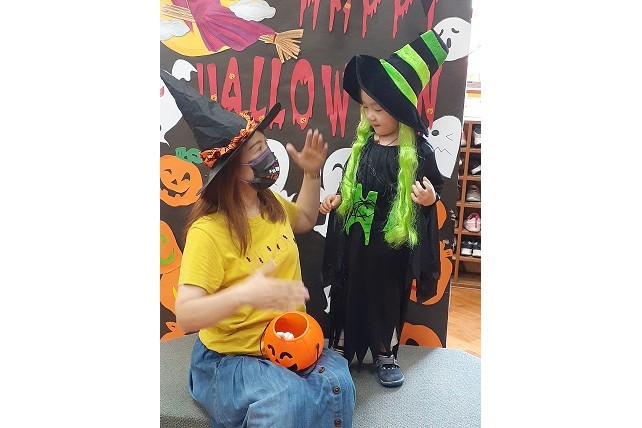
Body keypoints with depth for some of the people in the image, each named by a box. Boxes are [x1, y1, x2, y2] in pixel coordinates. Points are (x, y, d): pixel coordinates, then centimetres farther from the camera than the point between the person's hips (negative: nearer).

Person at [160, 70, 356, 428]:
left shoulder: (272, 205, 2)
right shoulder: (208, 231, -21)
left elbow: (304, 219, 25)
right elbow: (185, 315, -25)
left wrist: (312, 174, 12)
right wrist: (243, 295, -42)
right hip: (230, 358, -6)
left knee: (336, 384, -21)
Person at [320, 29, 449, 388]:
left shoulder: (418, 151, -13)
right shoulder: (363, 144, 1)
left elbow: (433, 189, -3)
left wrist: (430, 199, -24)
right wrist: (336, 199, -2)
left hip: (393, 244, -4)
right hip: (354, 238, 4)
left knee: (388, 298, 13)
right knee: (346, 294, 16)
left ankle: (386, 355, 36)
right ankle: (341, 349, 36)